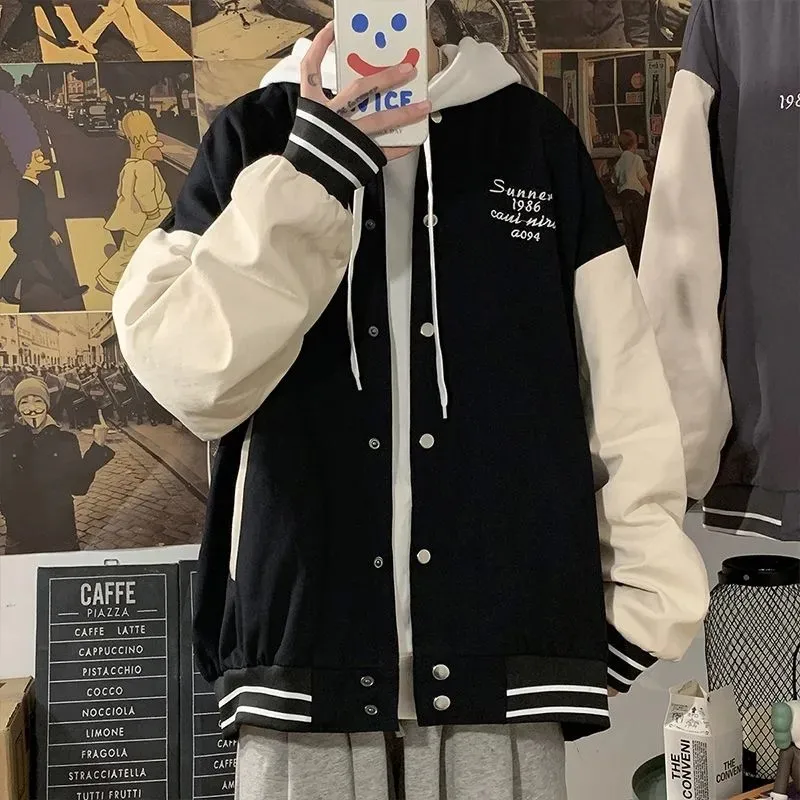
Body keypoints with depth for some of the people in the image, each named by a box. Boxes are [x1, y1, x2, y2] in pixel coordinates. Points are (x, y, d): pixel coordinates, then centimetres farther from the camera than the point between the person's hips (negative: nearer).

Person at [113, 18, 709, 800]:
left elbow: (624, 390, 6)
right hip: (303, 650, 0)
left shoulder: (538, 137, 7)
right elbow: (187, 373, -6)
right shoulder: (256, 136, 6)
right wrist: (312, 170, -15)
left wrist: (644, 605, 2)